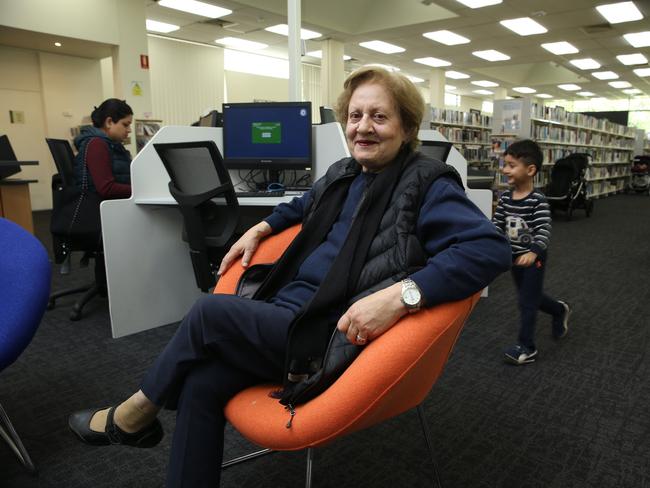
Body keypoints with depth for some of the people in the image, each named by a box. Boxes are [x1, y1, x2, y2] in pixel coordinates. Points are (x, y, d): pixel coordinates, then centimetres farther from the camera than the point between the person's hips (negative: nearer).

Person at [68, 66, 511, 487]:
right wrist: (259, 229, 19)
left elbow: (491, 248, -24)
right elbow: (304, 206, 34)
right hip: (287, 309, 7)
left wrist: (401, 293, -37)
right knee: (202, 381, -11)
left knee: (211, 312, -13)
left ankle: (135, 414, 13)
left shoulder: (425, 185, -11)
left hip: (333, 335, -7)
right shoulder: (343, 173, 13)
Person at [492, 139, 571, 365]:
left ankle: (527, 347, 12)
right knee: (530, 297, 22)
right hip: (514, 256, 7)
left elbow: (544, 231, -27)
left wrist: (533, 252, -43)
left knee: (527, 301, -1)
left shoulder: (538, 200, -20)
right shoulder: (505, 198, -2)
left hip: (533, 258, -6)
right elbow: (497, 226, 3)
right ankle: (560, 310, 51)